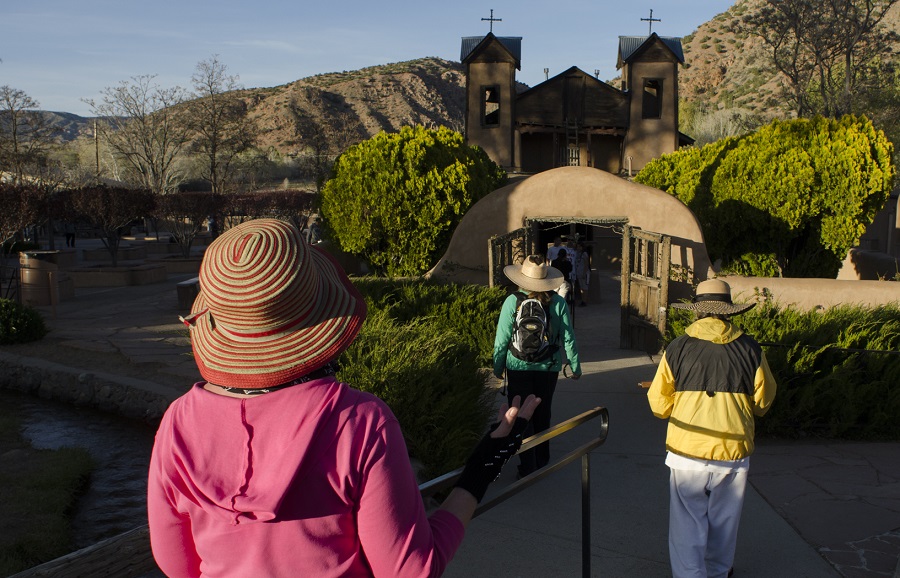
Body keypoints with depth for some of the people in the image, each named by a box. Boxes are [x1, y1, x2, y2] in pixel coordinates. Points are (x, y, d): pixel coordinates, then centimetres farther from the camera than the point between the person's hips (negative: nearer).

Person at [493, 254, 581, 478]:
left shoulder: (512, 302, -14)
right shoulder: (558, 303, -9)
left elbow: (502, 339, -9)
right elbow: (568, 338, -3)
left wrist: (497, 367, 5)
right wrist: (575, 366, 10)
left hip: (519, 367, -2)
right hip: (549, 368, 3)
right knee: (543, 414, 20)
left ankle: (528, 466, 6)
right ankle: (542, 459, 34)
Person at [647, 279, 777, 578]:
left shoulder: (677, 348, -7)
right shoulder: (750, 349, -4)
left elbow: (659, 404, -2)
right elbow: (763, 402, 7)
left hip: (687, 452, -2)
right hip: (734, 452, 2)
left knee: (688, 524, 8)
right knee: (724, 521, 20)